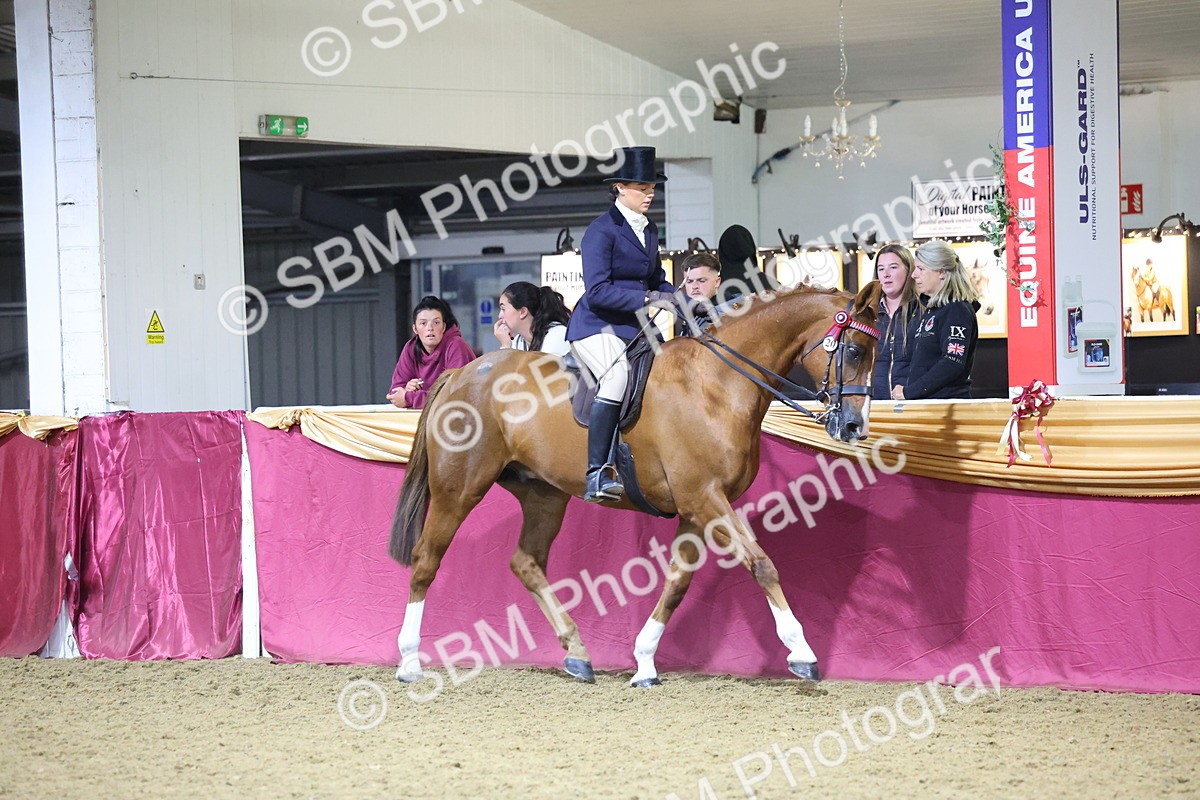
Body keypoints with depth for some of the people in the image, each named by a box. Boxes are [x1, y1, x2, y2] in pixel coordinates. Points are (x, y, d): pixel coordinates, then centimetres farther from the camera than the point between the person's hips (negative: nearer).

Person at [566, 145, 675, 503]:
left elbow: (656, 281, 23)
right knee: (619, 374, -34)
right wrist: (648, 299, -22)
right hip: (596, 327, -9)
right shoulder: (602, 230, -10)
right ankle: (596, 474, -37)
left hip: (632, 327, 9)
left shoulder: (649, 230, 16)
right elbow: (598, 292, -18)